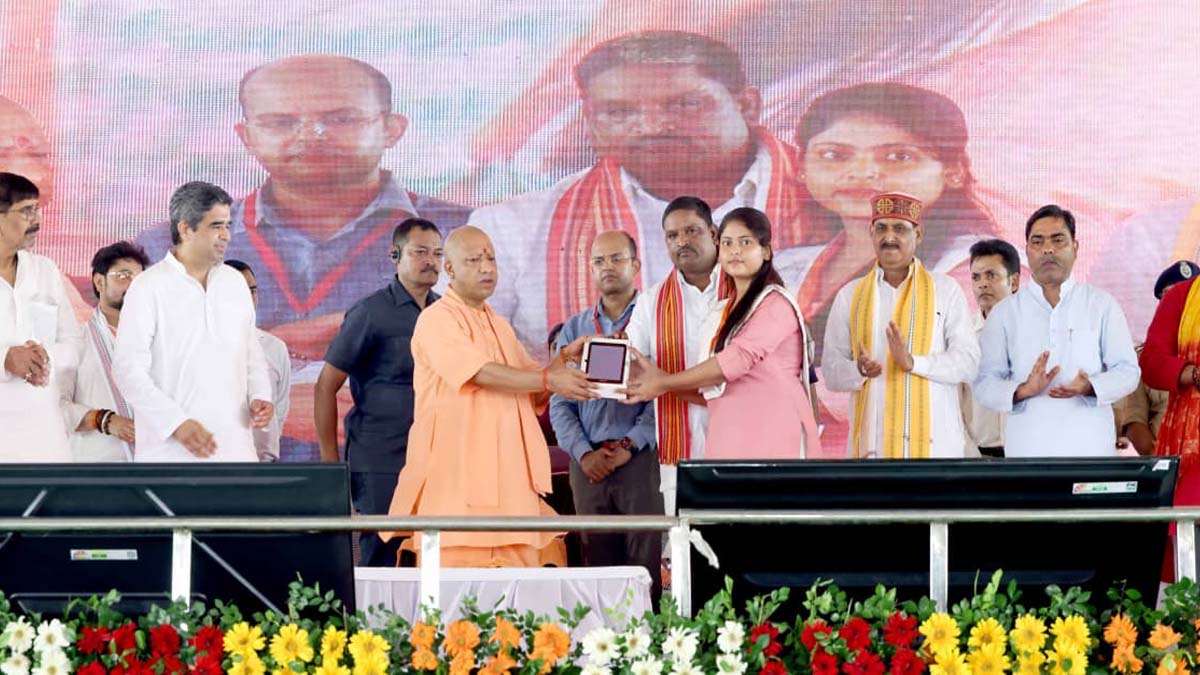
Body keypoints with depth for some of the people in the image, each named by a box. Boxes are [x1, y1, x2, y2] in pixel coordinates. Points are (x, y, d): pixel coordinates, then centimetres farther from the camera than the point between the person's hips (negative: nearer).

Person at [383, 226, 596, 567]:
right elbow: (482, 373, -17)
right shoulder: (436, 319, -4)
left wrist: (563, 359, 5)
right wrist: (550, 380, -19)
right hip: (458, 477, -7)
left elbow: (534, 394, 22)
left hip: (509, 480, 7)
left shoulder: (501, 327, 21)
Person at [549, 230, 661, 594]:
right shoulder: (573, 329, 16)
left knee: (645, 563, -8)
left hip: (641, 459, -4)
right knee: (597, 564, 5)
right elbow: (560, 402, 11)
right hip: (588, 464, 4)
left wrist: (630, 446, -14)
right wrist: (584, 453, -4)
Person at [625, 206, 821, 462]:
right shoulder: (729, 309, 19)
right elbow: (717, 392, 14)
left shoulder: (775, 303, -4)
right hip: (729, 444, 6)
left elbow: (738, 359, -13)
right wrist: (657, 376, 2)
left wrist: (663, 383, -5)